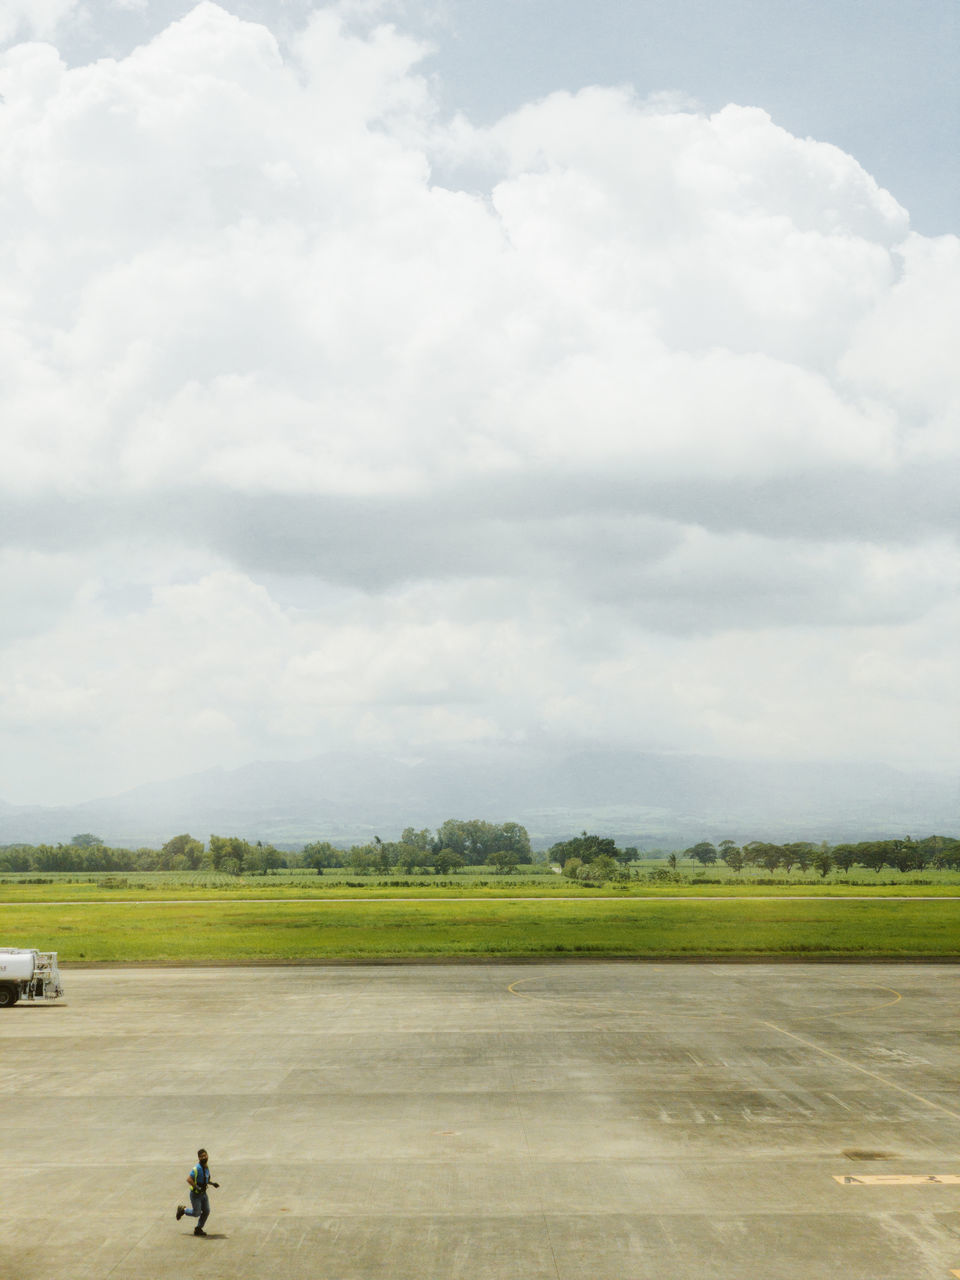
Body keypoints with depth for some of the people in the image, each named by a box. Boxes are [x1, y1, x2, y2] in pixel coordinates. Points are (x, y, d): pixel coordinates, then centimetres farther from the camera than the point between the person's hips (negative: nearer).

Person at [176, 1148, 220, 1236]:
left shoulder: (206, 1167, 6)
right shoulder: (197, 1168, -22)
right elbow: (188, 1179, -27)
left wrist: (212, 1183, 7)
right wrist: (197, 1188, -29)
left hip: (203, 1193, 8)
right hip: (195, 1194, -8)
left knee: (206, 1211, 3)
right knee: (196, 1213, -1)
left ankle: (198, 1229, 18)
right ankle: (182, 1209, 25)